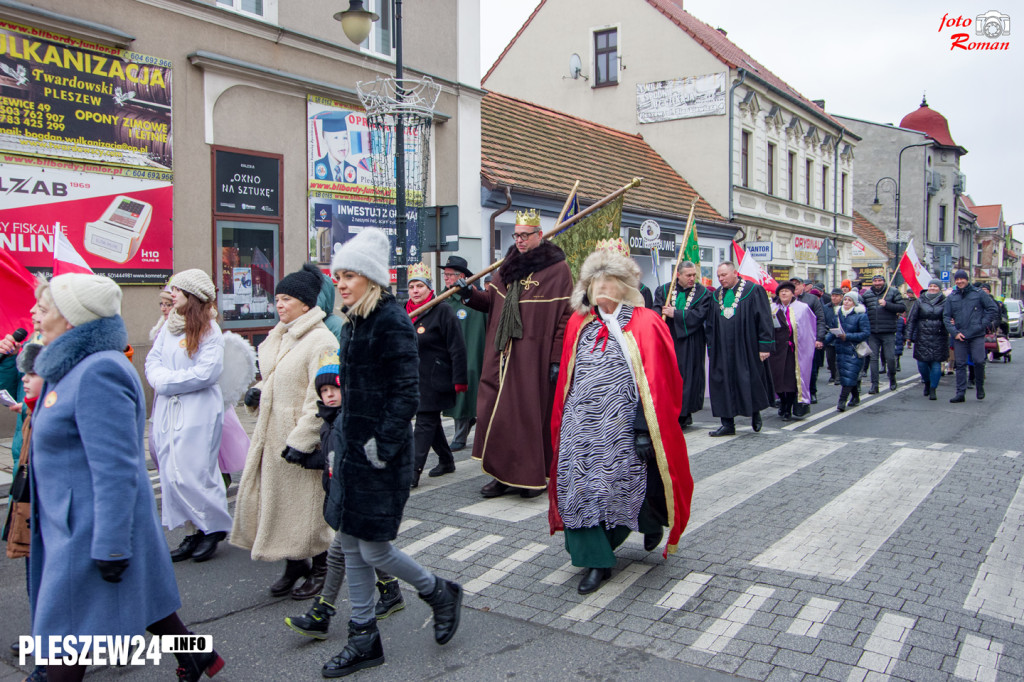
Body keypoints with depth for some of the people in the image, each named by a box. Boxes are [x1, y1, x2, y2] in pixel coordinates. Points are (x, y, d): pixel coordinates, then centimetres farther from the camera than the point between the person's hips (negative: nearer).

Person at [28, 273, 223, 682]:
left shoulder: (97, 373, -23)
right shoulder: (77, 367, 9)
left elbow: (115, 469, -26)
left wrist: (109, 547, -24)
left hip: (88, 530, -9)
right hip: (75, 522, 9)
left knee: (65, 628, 2)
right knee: (138, 597, 20)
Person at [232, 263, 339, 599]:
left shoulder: (320, 341, -17)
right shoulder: (280, 337, 11)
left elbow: (321, 399, -21)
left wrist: (301, 441, -22)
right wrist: (258, 392, 4)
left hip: (302, 438, -9)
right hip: (272, 435, 9)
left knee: (307, 506, 4)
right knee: (272, 499, 13)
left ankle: (320, 570, 22)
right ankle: (294, 564, 30)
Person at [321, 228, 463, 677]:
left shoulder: (391, 321, -16)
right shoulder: (354, 322, 11)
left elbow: (406, 392, -20)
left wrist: (383, 445, -21)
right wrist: (343, 436, 14)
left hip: (380, 455, -9)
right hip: (352, 449, 9)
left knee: (373, 548, -1)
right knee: (350, 544, 13)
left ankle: (440, 593, 26)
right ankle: (364, 640, 26)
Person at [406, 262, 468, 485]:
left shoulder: (442, 311, -10)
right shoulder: (405, 313, 11)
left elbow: (457, 349, -13)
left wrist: (459, 380, -17)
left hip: (435, 381, -7)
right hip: (414, 380, 7)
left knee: (425, 424, -8)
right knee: (431, 422, 16)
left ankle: (413, 472, -8)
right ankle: (446, 461, 31)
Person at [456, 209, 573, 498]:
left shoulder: (557, 269, -5)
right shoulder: (508, 266, 15)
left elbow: (565, 317, -10)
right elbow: (491, 300, 23)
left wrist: (557, 359, -15)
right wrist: (471, 295, 1)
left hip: (534, 360, -6)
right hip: (502, 356, 6)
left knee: (532, 414, 0)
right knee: (498, 412, 5)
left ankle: (536, 476, 15)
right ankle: (503, 475, 16)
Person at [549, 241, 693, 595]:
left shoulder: (645, 324, -3)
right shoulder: (578, 324, 11)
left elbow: (659, 381, -7)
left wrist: (646, 429, -13)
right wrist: (561, 423, 11)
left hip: (624, 422, -4)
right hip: (583, 422, 4)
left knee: (628, 483, 0)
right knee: (580, 484, -2)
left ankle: (652, 521, 36)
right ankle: (595, 560, 11)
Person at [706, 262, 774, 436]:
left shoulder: (753, 290, -3)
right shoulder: (717, 295, 11)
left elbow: (764, 319, -7)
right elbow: (711, 324, 14)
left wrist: (764, 346, -12)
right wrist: (711, 349, 10)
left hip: (746, 348, -4)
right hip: (722, 351, 4)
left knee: (751, 382, 3)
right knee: (723, 383, 2)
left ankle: (755, 412, 30)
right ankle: (727, 424, 9)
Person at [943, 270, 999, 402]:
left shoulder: (978, 293, 3)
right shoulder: (951, 297, 9)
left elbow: (993, 309, 5)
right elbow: (946, 317, 7)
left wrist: (983, 325, -4)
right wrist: (954, 332, -5)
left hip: (977, 335, -2)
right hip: (959, 336, 2)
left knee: (979, 361, -8)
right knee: (960, 364, 3)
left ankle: (980, 387, 16)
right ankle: (960, 393, 6)